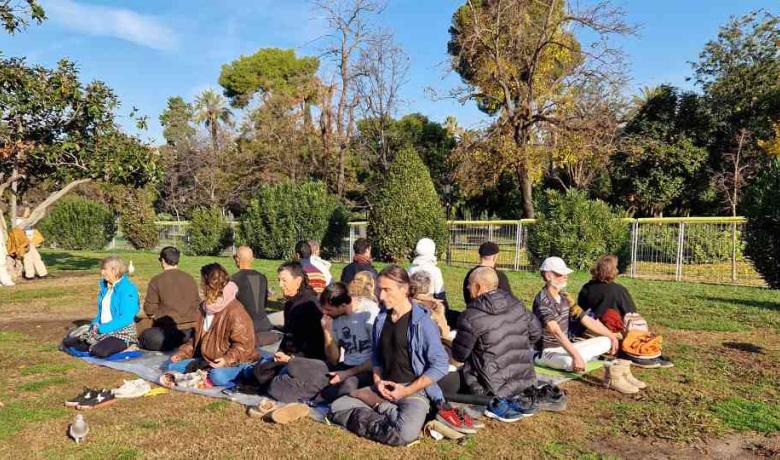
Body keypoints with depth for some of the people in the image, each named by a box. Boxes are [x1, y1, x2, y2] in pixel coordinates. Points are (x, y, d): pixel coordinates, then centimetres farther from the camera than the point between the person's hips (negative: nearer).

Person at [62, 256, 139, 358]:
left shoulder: (127, 288, -14)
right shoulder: (105, 286, 11)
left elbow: (126, 318, -20)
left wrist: (102, 329, -19)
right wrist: (96, 325, 0)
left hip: (122, 333, -8)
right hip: (103, 331, 8)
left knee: (99, 351, -35)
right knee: (67, 342, -2)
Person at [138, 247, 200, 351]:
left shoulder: (156, 280, -5)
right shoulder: (190, 279, 7)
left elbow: (149, 310, -2)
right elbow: (197, 304, 11)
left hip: (170, 331, -5)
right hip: (191, 329, 5)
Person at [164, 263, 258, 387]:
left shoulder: (235, 311, -18)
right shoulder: (205, 306, 11)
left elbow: (244, 345, -19)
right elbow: (197, 337, 20)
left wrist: (228, 359, -32)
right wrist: (182, 353, 9)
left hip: (233, 363, -9)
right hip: (206, 360, 9)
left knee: (218, 376, -39)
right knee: (173, 366, -2)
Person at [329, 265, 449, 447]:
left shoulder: (422, 323, -14)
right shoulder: (381, 318, 6)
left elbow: (440, 365, -14)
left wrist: (407, 391, -16)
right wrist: (377, 380, -2)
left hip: (415, 390, -6)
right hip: (383, 388, 6)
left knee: (405, 433, -35)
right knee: (337, 407, -8)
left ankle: (382, 410, -6)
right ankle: (391, 412, -10)